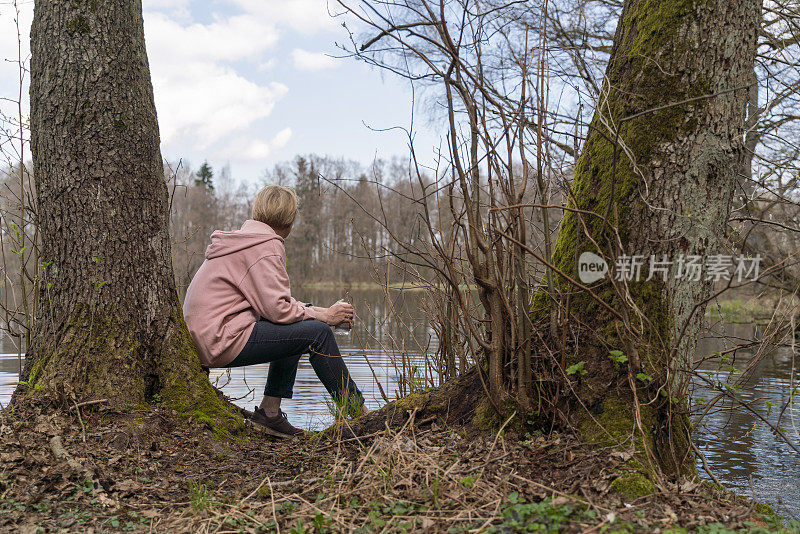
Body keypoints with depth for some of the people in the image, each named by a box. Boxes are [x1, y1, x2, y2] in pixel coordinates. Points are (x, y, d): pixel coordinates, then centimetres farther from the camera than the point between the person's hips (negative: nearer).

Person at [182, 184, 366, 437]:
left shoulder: (244, 239, 19)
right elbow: (277, 309, -19)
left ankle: (270, 411, 14)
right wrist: (323, 315, -5)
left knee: (298, 324, 19)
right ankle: (359, 414, -2)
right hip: (223, 342, -10)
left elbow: (272, 300, 19)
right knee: (317, 333, -11)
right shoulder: (265, 246, -12)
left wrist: (320, 312, 10)